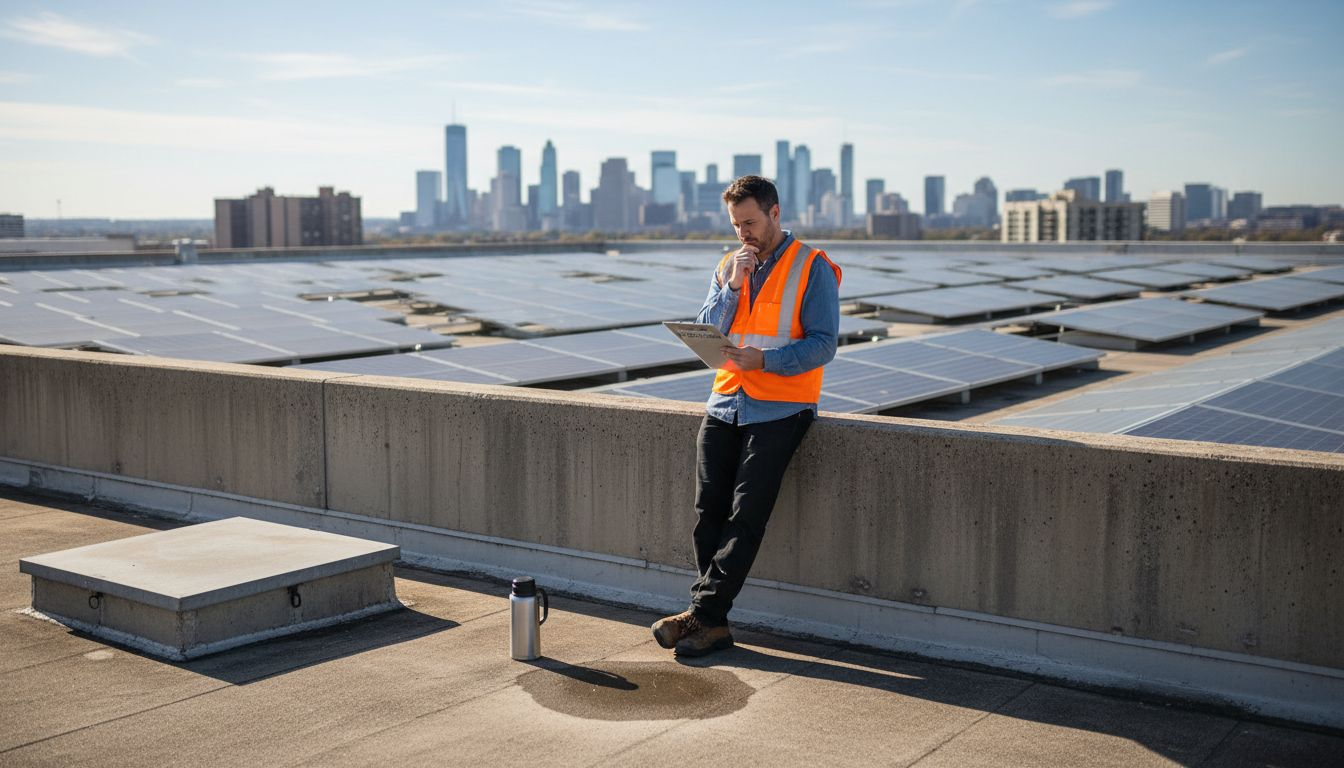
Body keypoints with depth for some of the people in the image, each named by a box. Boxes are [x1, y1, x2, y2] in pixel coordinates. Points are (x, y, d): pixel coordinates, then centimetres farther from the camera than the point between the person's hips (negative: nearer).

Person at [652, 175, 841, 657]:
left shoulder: (812, 269, -2)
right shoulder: (730, 267, 16)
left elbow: (823, 344, -9)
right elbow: (703, 334, 7)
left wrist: (764, 359, -21)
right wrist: (732, 286, -6)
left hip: (780, 408, -5)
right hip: (726, 403, 5)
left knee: (745, 517, -12)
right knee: (708, 514, -4)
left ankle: (702, 613, -9)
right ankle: (713, 623, 0)